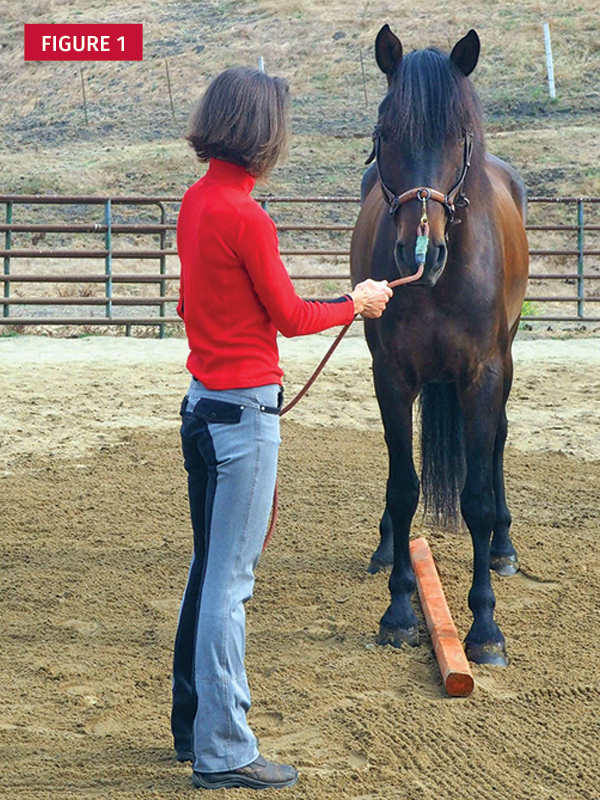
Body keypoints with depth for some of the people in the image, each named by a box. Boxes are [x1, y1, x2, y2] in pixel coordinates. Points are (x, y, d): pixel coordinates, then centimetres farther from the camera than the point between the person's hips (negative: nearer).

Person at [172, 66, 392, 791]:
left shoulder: (195, 201, 7)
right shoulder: (245, 216, -19)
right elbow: (290, 317, -10)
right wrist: (358, 304, 6)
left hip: (203, 404, 9)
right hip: (245, 411, -9)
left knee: (208, 569, 18)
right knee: (229, 581, -4)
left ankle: (193, 724, 28)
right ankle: (222, 752, 2)